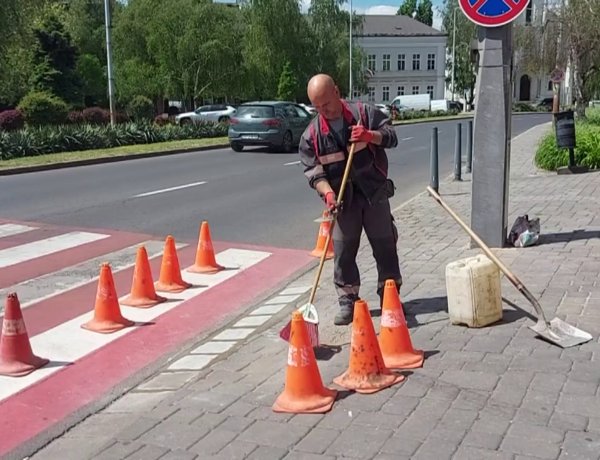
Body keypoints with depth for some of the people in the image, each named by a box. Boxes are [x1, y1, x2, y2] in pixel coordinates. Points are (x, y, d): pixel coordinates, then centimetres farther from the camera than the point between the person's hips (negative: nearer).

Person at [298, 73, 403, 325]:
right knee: (343, 252, -1)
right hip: (342, 199, 0)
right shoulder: (312, 134, -4)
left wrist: (370, 136, -24)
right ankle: (347, 302, 11)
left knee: (385, 246, 7)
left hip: (375, 192, 0)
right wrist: (327, 192, -23)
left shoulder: (365, 113, -5)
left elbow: (391, 136, -3)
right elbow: (313, 170, -6)